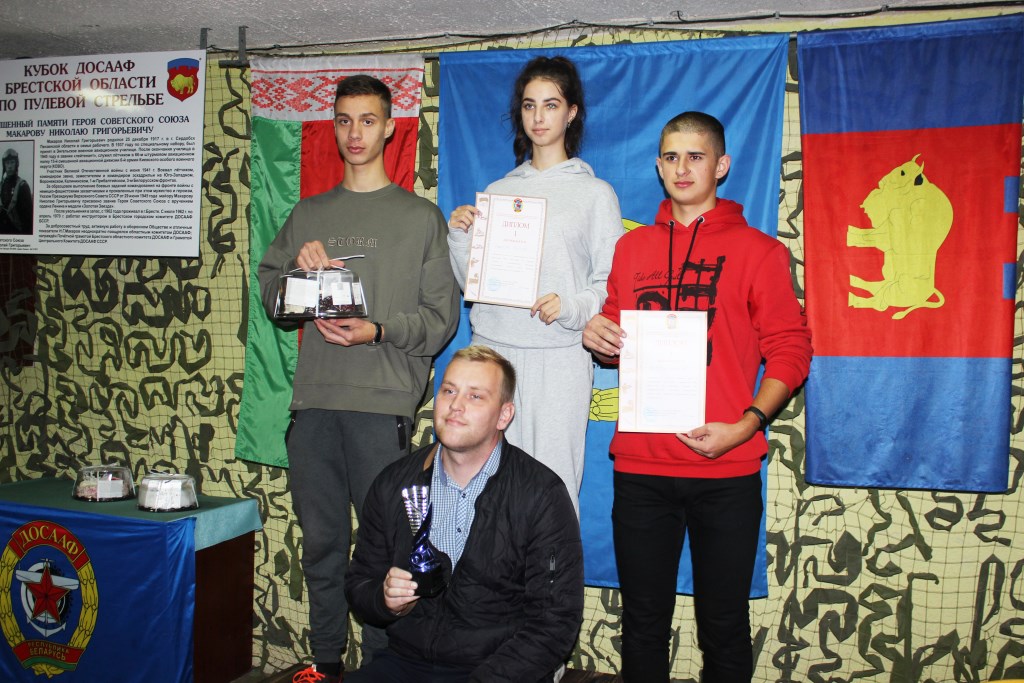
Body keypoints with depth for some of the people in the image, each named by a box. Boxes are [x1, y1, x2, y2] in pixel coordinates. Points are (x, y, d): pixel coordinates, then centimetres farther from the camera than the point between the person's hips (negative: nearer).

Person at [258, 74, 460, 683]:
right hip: (314, 399, 4)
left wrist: (380, 331, -14)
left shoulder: (421, 216, 7)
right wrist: (299, 268, -2)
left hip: (384, 403, -3)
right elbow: (272, 295, 18)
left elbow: (442, 314, 1)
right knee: (321, 540, 10)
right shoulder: (308, 215, 18)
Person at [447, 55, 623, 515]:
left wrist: (571, 307, -16)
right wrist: (459, 239, 0)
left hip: (559, 357, -3)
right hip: (492, 352, 3)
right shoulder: (497, 191, 16)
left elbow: (611, 285, 2)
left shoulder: (595, 193, 7)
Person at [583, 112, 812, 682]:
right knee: (643, 624, 11)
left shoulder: (756, 249, 2)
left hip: (726, 469, -2)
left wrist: (744, 426, -14)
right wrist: (597, 339, -3)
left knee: (724, 626, 8)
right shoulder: (632, 248, 13)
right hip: (640, 468, 3)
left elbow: (790, 351, -1)